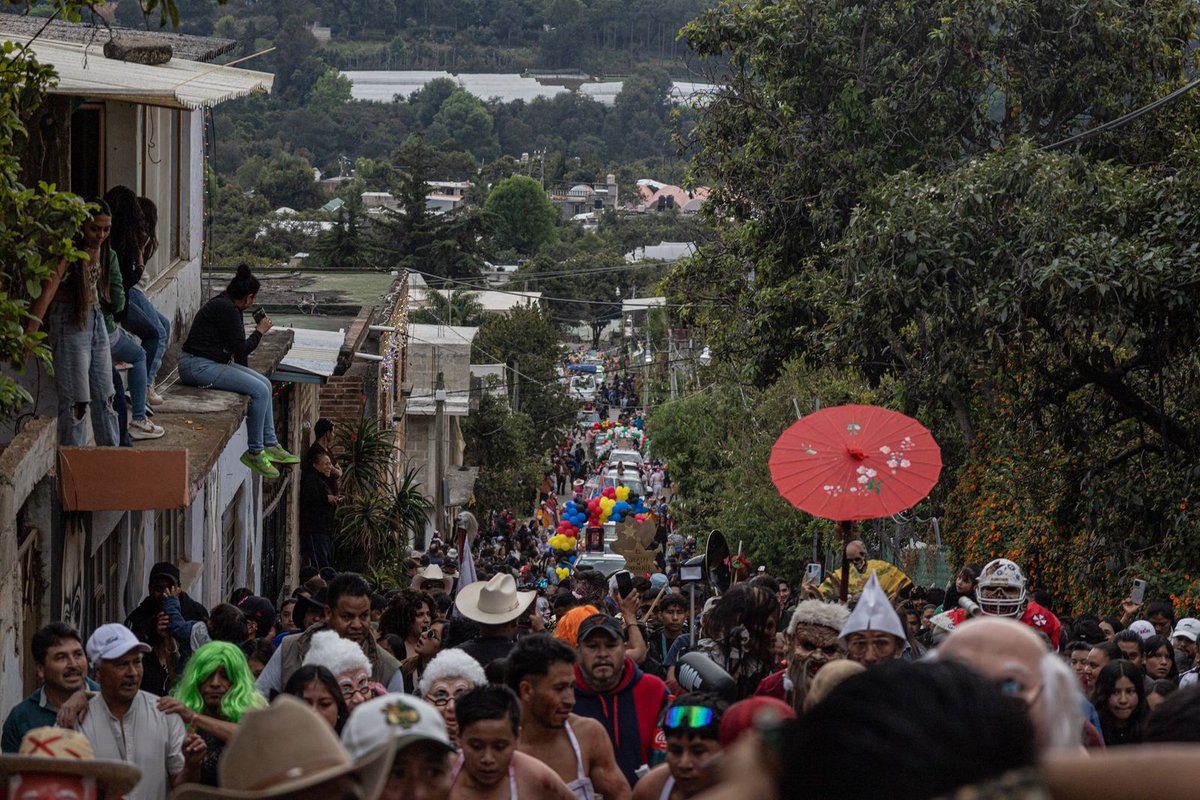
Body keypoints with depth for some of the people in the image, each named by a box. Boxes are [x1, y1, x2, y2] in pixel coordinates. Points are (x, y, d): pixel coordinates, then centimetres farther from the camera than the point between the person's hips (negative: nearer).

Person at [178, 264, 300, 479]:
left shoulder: (225, 305, 14)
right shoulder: (226, 309, -18)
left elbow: (237, 347, 22)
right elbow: (241, 348, -16)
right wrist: (259, 331, -1)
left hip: (214, 362, 11)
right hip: (198, 366, -11)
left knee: (264, 384, 8)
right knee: (260, 390, -17)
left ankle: (270, 444, 12)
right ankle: (254, 452, -8)